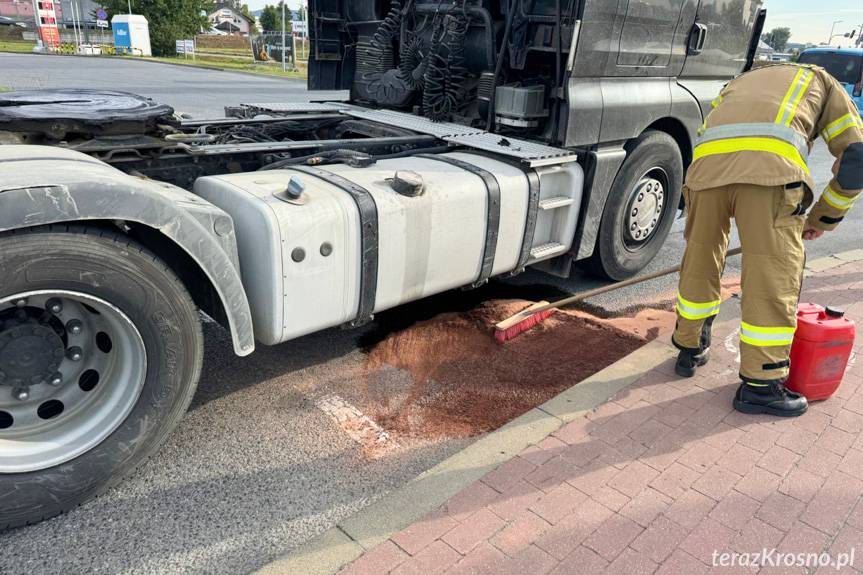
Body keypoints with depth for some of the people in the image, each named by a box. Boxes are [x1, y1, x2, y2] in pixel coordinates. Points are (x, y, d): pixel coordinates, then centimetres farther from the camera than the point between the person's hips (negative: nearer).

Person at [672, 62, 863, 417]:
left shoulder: (740, 81, 44)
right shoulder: (824, 82, 33)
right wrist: (823, 219, 27)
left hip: (705, 162, 4)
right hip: (771, 166, -4)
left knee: (700, 261, 18)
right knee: (774, 277, 3)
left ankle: (690, 350, 32)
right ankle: (760, 385, 9)